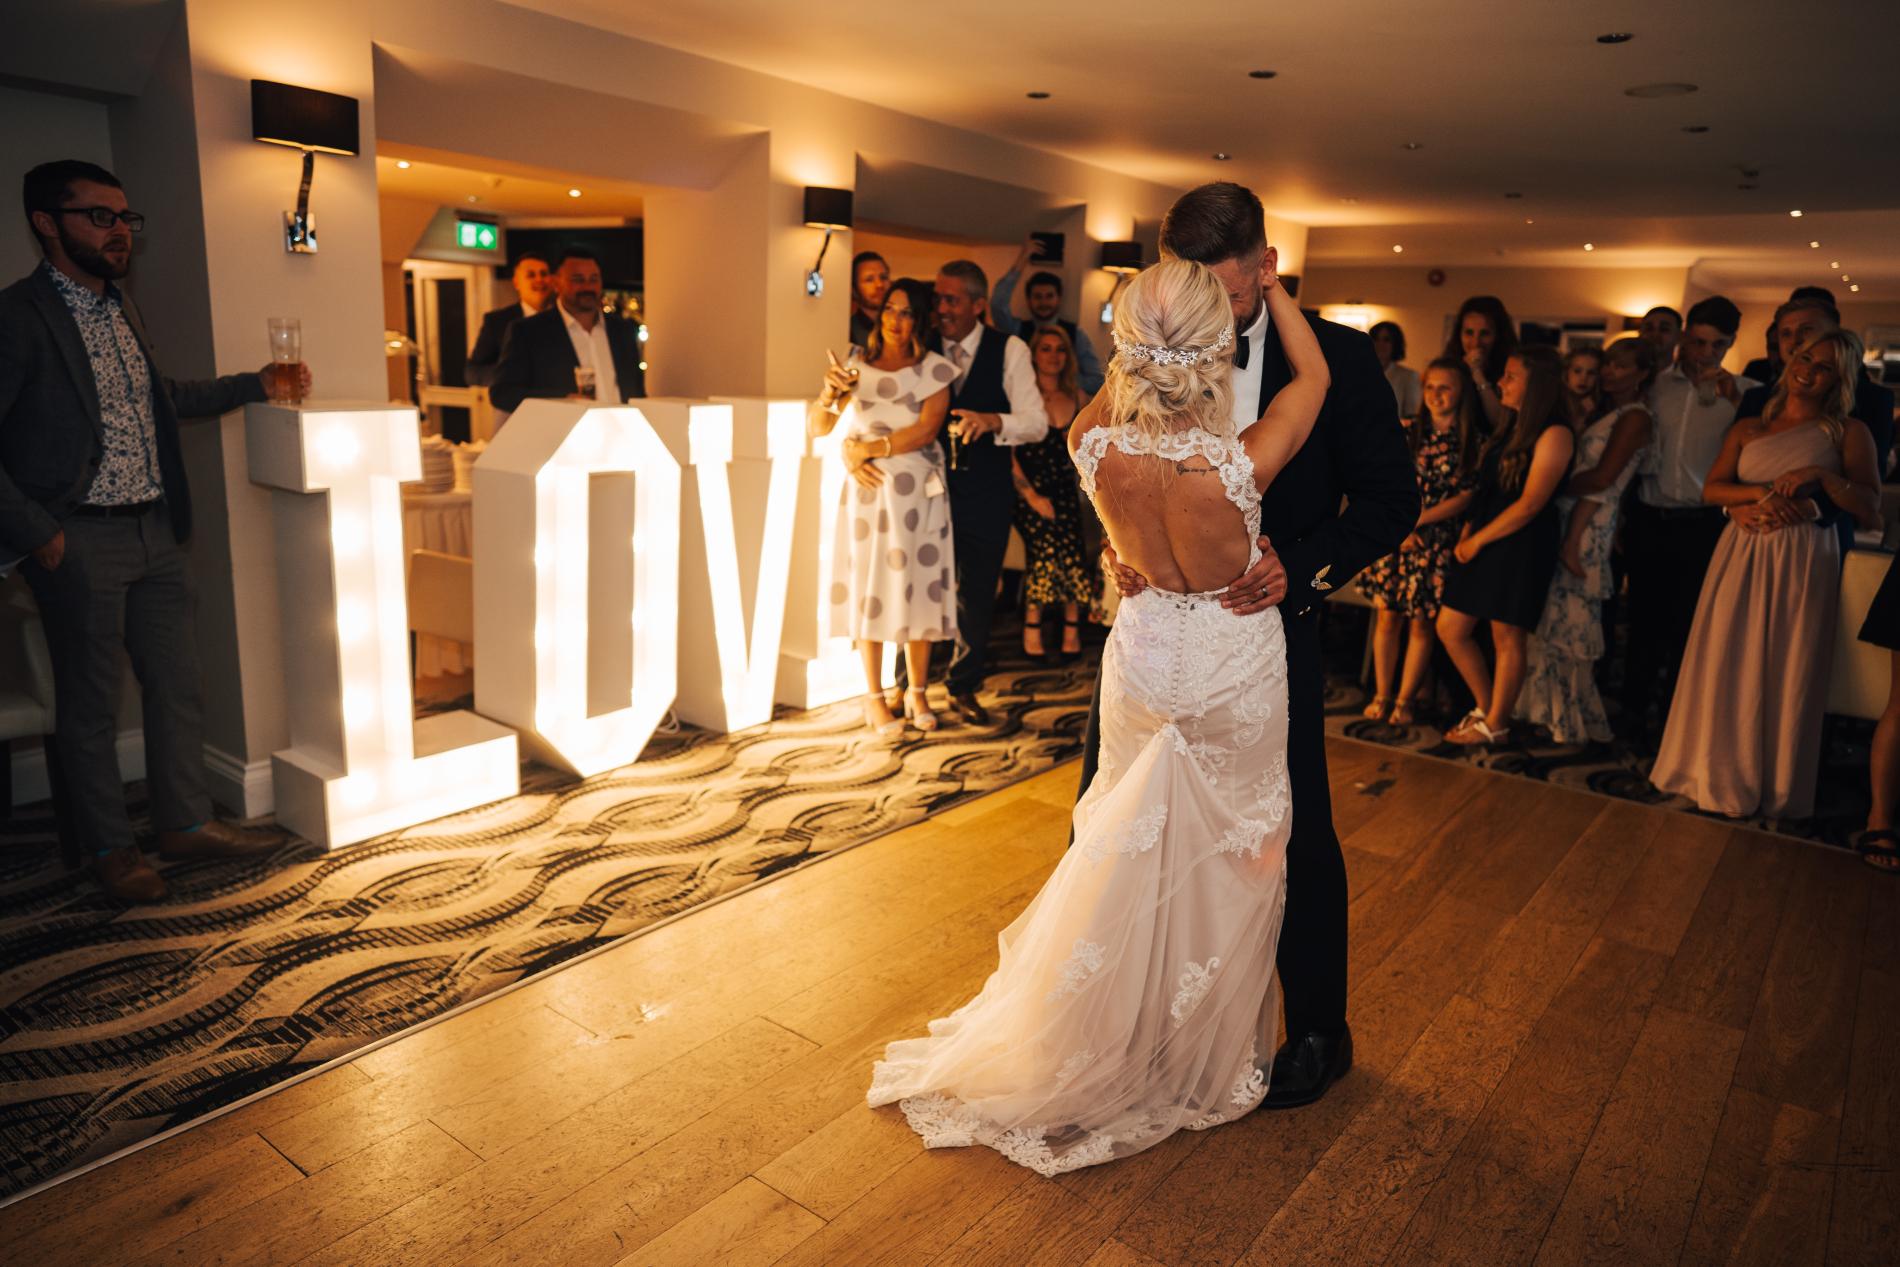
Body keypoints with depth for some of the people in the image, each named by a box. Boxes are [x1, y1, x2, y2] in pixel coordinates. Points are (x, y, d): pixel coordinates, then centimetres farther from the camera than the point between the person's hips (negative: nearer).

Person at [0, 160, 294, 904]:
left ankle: (186, 823, 25)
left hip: (154, 532, 7)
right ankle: (110, 848, 20)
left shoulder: (120, 309, 13)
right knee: (91, 706, 6)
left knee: (178, 686, 12)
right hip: (80, 542, -7)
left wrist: (255, 384, 21)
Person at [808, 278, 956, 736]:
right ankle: (874, 697, 8)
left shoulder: (934, 368, 4)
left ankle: (918, 693, 14)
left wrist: (870, 449, -13)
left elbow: (926, 430, -10)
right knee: (869, 587, 0)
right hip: (868, 491, 1)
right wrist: (829, 393, -15)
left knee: (919, 586, 2)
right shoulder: (858, 364, 8)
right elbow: (819, 427, 4)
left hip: (918, 491, 0)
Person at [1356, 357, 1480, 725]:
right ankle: (1381, 696, 14)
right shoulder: (1406, 431, 6)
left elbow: (1467, 496, -6)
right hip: (1394, 536, 2)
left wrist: (1416, 521, -12)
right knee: (1387, 617, 3)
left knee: (1422, 623, 3)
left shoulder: (1475, 441, -1)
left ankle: (1404, 700, 14)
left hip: (1439, 542, -2)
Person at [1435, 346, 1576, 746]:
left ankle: (1496, 723, 16)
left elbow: (1531, 503, -17)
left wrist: (1478, 540, -12)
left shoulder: (1554, 434, -12)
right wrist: (1466, 533, 4)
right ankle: (1485, 707, 24)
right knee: (1450, 629, 8)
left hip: (1521, 546, -8)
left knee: (1507, 637, 2)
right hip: (1481, 543, 9)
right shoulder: (1510, 428, 15)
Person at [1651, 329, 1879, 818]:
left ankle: (1776, 785, 17)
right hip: (1742, 554, 2)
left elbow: (1871, 510, -3)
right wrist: (1762, 493, -15)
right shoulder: (1748, 429, 12)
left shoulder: (1848, 432, 4)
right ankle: (1721, 773, 17)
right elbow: (1712, 488, 2)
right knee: (1726, 666, 3)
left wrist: (1820, 475, -16)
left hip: (1803, 560, -2)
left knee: (1785, 673, 2)